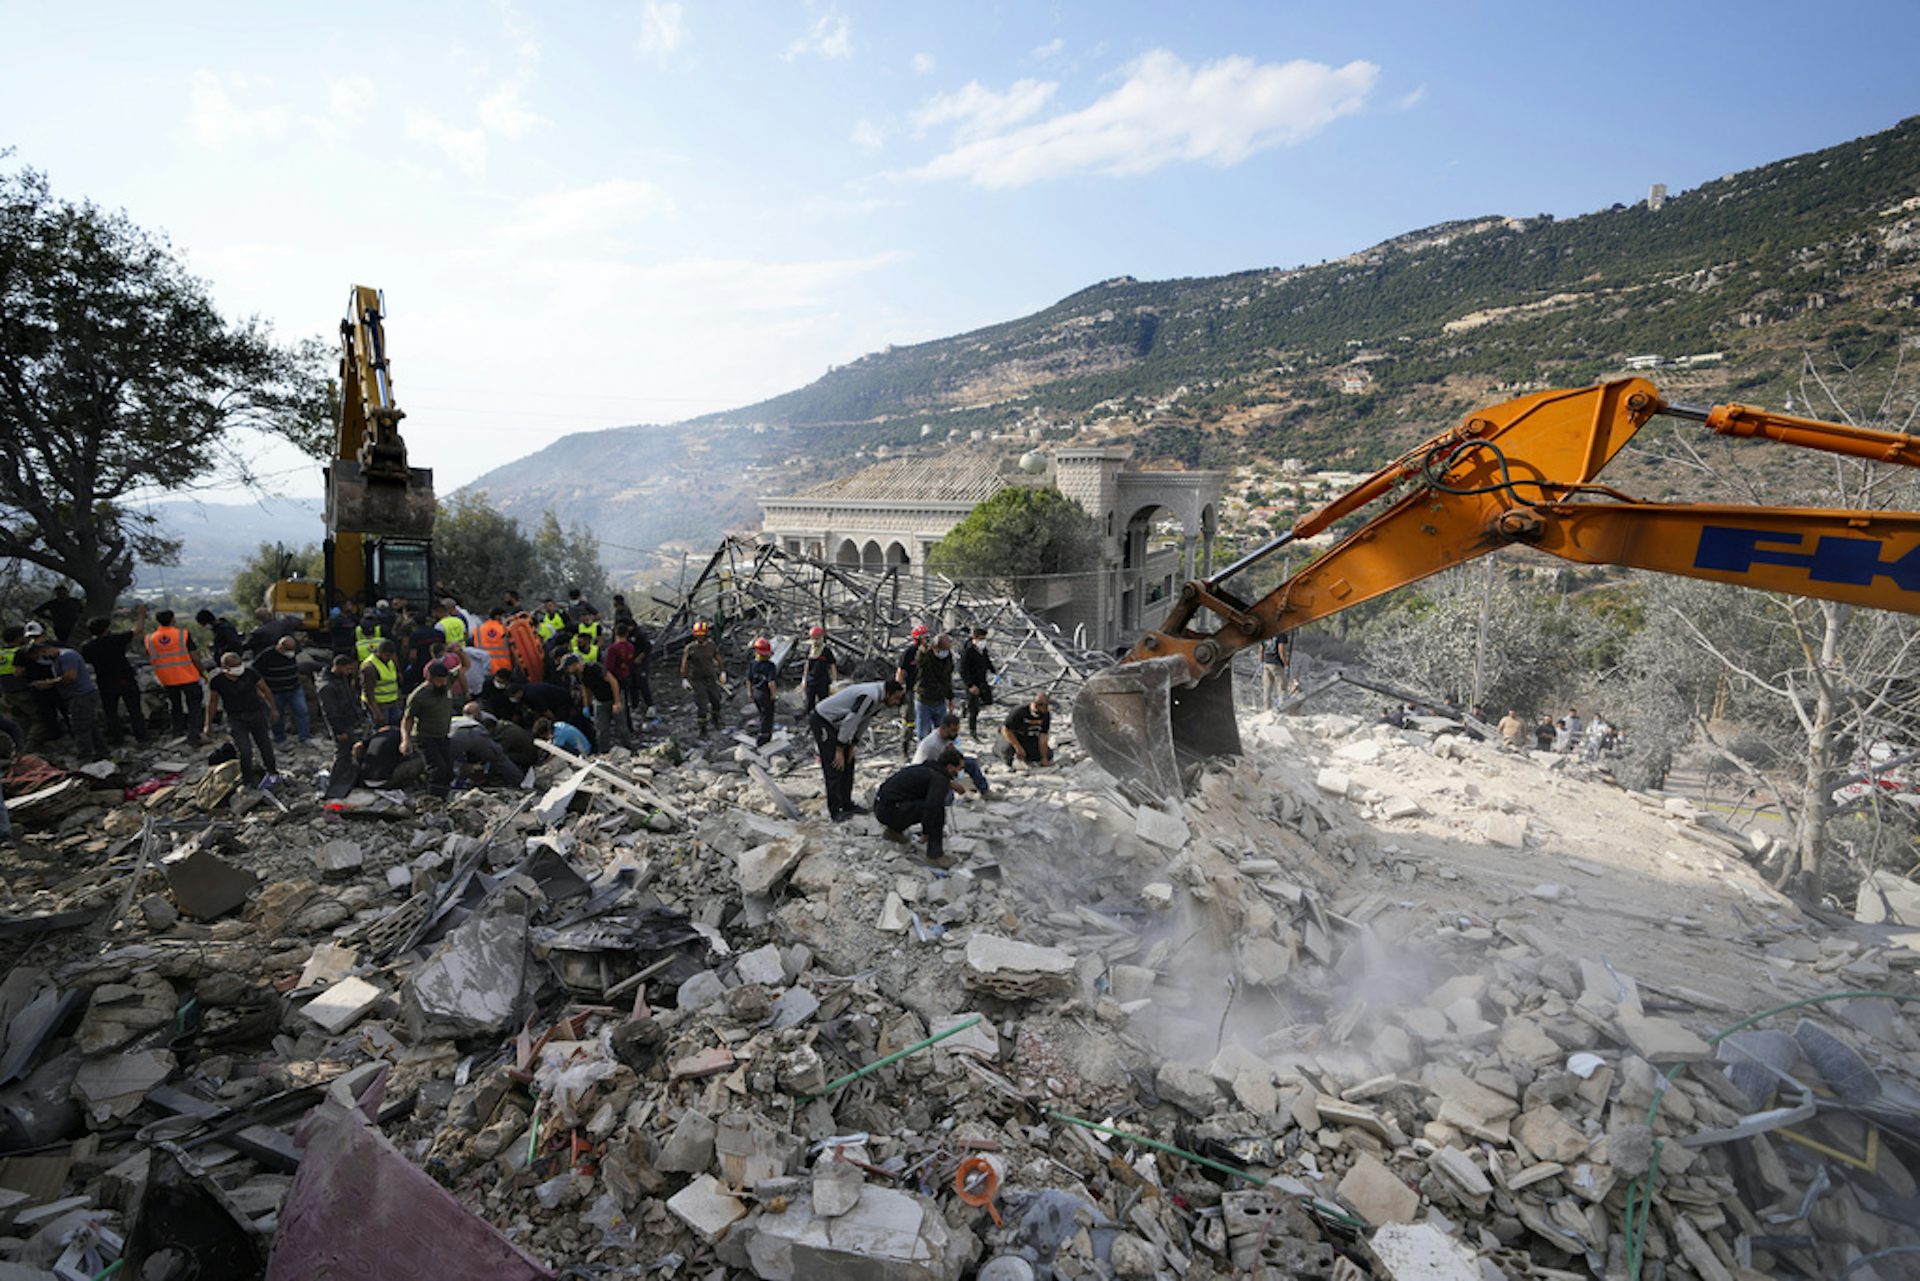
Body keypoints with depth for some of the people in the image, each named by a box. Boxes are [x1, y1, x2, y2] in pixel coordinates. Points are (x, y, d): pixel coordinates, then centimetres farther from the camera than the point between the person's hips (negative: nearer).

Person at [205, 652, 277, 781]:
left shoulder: (250, 674, -14)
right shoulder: (216, 681, -13)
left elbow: (266, 691, 1)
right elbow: (212, 702, 2)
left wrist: (273, 709, 9)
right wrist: (208, 725, 8)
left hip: (257, 714, 1)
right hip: (236, 719, -1)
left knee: (265, 745, 12)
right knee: (244, 751, -9)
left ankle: (272, 770, 35)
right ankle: (248, 779, 11)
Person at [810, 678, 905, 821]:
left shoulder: (878, 699, 1)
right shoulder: (870, 696, -30)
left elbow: (862, 723, 9)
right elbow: (850, 722, -29)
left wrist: (854, 745, 1)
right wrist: (839, 750, -24)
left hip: (835, 723, 10)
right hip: (822, 721, -10)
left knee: (848, 763, 11)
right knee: (835, 766, -12)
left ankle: (847, 805, 19)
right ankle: (835, 812, -6)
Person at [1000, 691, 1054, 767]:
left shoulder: (1046, 714, -20)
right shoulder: (1019, 711, -31)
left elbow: (1043, 738, -16)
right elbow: (1006, 730, -24)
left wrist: (1044, 758, -17)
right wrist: (1018, 747, -30)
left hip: (1032, 738, 4)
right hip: (1015, 736, -4)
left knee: (1048, 756, -4)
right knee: (1008, 749, -35)